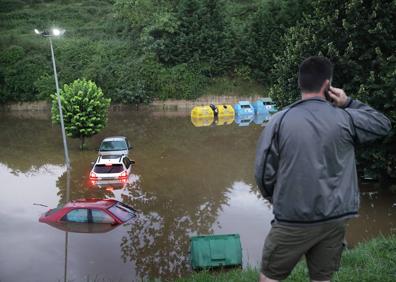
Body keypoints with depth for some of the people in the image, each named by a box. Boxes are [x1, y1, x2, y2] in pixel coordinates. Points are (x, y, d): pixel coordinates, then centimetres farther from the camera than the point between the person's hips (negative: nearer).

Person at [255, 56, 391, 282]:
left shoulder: (280, 120, -8)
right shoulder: (345, 119, -5)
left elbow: (264, 172, -7)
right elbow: (383, 125, 13)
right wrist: (349, 103, 9)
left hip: (294, 219, -2)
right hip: (335, 219, 2)